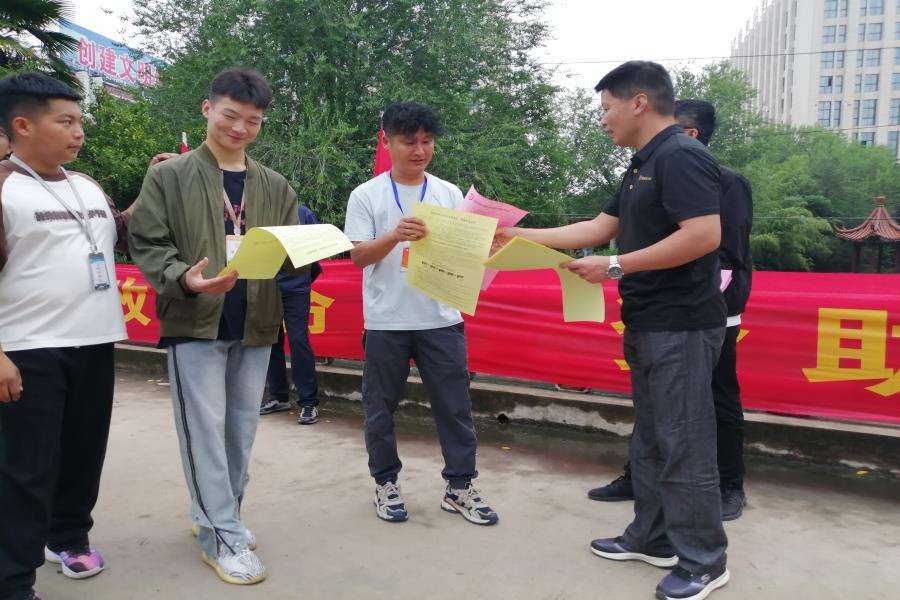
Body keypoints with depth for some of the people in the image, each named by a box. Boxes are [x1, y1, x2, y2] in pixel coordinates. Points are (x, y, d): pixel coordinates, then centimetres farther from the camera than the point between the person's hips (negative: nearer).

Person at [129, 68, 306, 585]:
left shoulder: (275, 187, 12)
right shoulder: (169, 175, 1)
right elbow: (148, 245, -4)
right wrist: (183, 279, -22)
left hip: (256, 324, 4)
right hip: (194, 322, -4)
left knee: (242, 430, 12)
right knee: (206, 430, -2)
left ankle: (221, 519, 29)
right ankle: (224, 537, 9)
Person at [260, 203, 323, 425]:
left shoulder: (303, 213, 2)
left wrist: (308, 274, -8)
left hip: (295, 290, -3)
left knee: (299, 342, -7)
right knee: (271, 342, 9)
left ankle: (309, 402, 2)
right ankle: (278, 396, 24)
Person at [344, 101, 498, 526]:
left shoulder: (449, 194, 8)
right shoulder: (367, 195, 0)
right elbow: (358, 256, -6)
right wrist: (395, 235, -23)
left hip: (441, 319, 2)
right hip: (386, 321, -2)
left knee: (455, 404, 5)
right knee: (381, 407, 9)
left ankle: (459, 486, 18)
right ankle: (385, 483, 26)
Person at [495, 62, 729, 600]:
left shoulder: (681, 156, -15)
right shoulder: (644, 165, 16)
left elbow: (705, 235, -25)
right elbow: (598, 229, 18)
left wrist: (616, 267, -21)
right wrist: (519, 236, 16)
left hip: (681, 327, -10)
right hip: (649, 325, 10)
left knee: (685, 444, -1)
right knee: (651, 439, 16)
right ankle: (652, 538, 30)